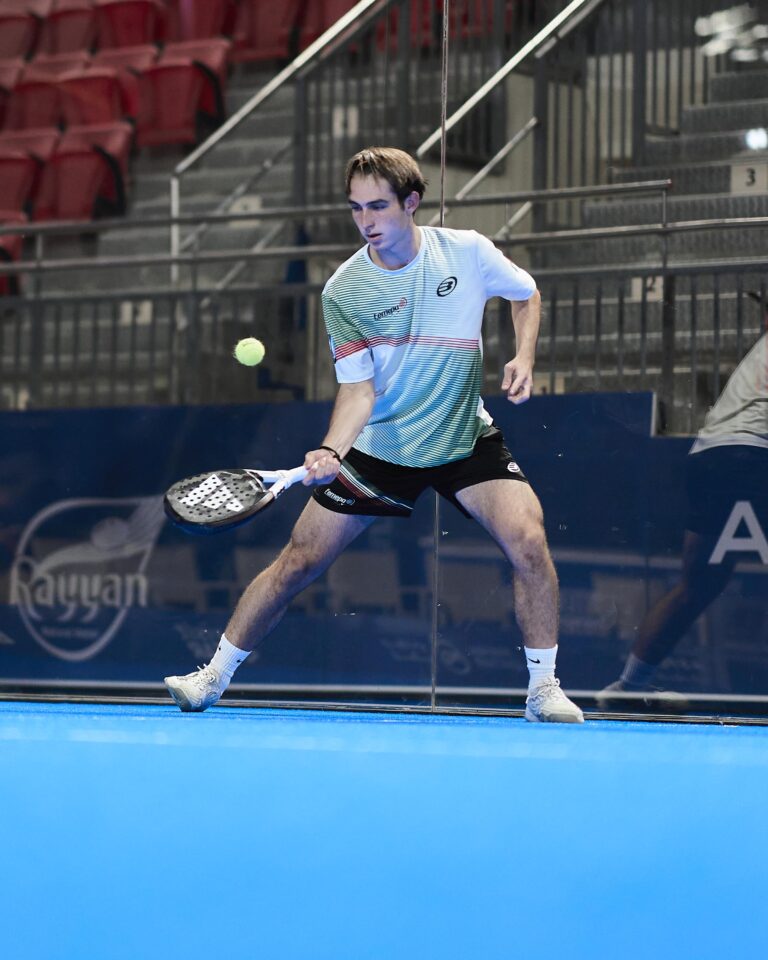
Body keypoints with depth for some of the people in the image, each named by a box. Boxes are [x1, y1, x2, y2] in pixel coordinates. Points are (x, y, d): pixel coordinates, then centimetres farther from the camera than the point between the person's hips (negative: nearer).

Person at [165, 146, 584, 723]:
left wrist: (524, 358, -8)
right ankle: (213, 678, 15)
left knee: (528, 542, -21)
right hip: (378, 448, 0)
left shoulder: (467, 252, -10)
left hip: (464, 437, 0)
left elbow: (526, 294, 9)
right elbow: (359, 388, -16)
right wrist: (331, 450, -34)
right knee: (299, 562, 0)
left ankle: (544, 690, -7)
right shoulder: (343, 292, -12)